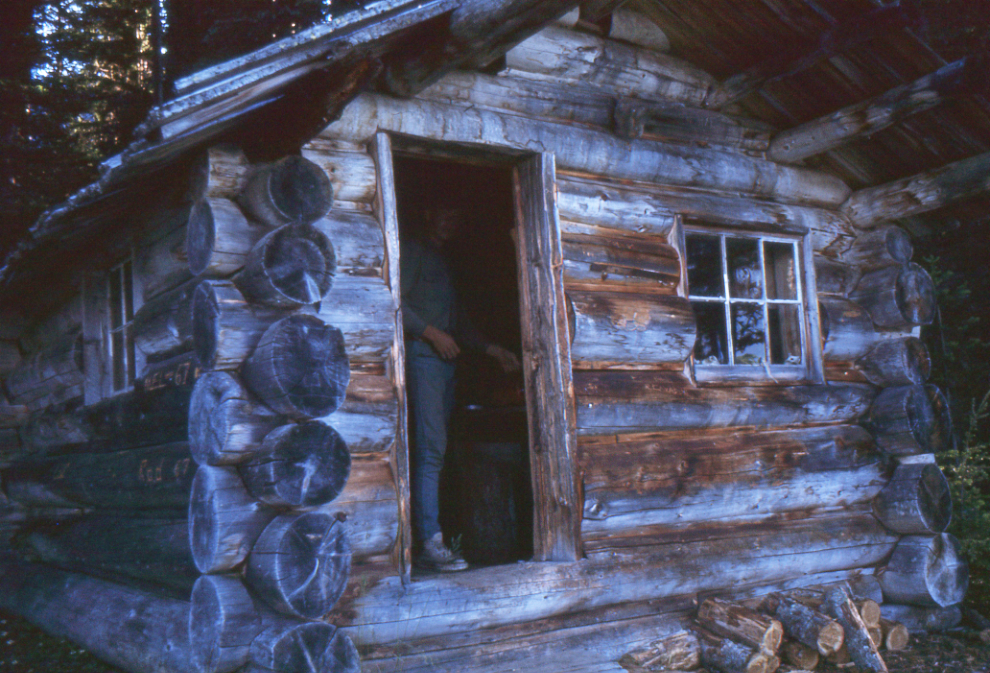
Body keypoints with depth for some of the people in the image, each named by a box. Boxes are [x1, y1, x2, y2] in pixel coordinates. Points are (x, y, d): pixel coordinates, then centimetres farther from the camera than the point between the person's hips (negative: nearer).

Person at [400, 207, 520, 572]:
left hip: (445, 358, 8)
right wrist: (431, 333, -13)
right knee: (430, 447, -16)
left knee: (436, 449, 1)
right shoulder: (411, 250, 4)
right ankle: (430, 544, -18)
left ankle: (429, 535, 1)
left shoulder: (445, 263, 28)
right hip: (420, 354, -8)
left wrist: (492, 349, 21)